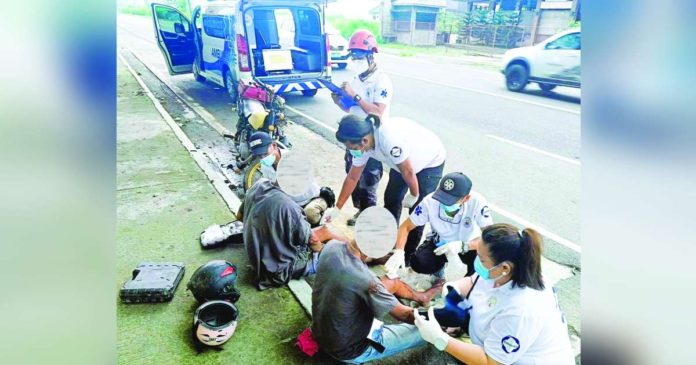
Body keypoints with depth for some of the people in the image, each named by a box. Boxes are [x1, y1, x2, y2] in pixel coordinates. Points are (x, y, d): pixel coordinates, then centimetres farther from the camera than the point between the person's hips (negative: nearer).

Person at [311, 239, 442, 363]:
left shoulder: (331, 246, -17)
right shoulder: (366, 280, -37)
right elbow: (403, 315, -17)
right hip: (349, 350, -6)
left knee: (391, 281, 16)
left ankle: (420, 296, 44)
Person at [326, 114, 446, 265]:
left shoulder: (389, 138, -42)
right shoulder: (362, 142, -17)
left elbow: (408, 171, -28)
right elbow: (352, 178, -5)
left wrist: (414, 195, -11)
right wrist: (337, 208, -2)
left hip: (431, 162, -7)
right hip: (403, 162, 7)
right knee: (391, 200, 10)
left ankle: (408, 256, 15)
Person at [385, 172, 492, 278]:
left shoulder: (477, 202, -31)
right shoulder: (430, 201, -28)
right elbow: (406, 227, -17)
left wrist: (462, 246, -43)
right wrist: (399, 252, -34)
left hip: (468, 245, -1)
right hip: (439, 242, 1)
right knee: (418, 263, -27)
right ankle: (439, 266, 9)